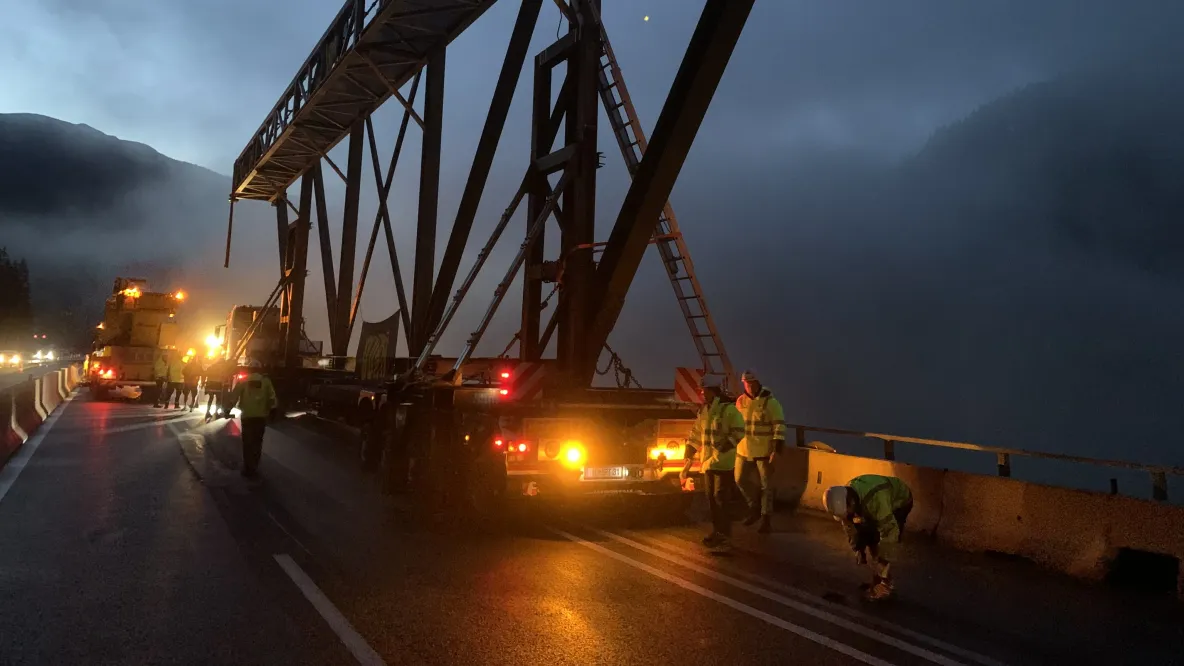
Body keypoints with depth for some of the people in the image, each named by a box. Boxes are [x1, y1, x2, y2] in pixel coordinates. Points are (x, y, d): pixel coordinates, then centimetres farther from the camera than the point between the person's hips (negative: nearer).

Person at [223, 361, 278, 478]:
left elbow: (233, 396, -1)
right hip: (261, 416, 1)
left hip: (247, 415, -1)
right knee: (257, 442, 13)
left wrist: (227, 409, 6)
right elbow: (272, 397, 0)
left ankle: (248, 469, 5)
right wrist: (273, 409, 7)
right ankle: (254, 467, 16)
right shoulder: (266, 381, 3)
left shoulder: (243, 381, 0)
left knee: (247, 443, 6)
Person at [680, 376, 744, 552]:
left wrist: (721, 449, -24)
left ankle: (725, 538, -7)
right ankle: (717, 531, 26)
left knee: (720, 498, -10)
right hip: (707, 462, 7)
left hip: (723, 462, -7)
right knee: (711, 498, 13)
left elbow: (738, 432, -17)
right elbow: (695, 435, 17)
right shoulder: (703, 411, 10)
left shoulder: (729, 409, -12)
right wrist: (688, 457, 12)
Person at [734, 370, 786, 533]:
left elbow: (779, 425, -14)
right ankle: (755, 508, 31)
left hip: (764, 450, -5)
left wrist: (777, 448, -20)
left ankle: (766, 519, 12)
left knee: (765, 485, 3)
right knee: (740, 480, 11)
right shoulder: (740, 401, 4)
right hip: (744, 449, 5)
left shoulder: (770, 401, -12)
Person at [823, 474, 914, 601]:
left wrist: (883, 559, -32)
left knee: (879, 542, -17)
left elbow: (890, 530, -39)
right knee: (868, 536, 1)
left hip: (900, 502, -7)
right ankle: (877, 580, 16)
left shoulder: (875, 499, -45)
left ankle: (885, 585, -5)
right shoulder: (844, 498, -21)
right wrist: (858, 549, -5)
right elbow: (849, 525, -4)